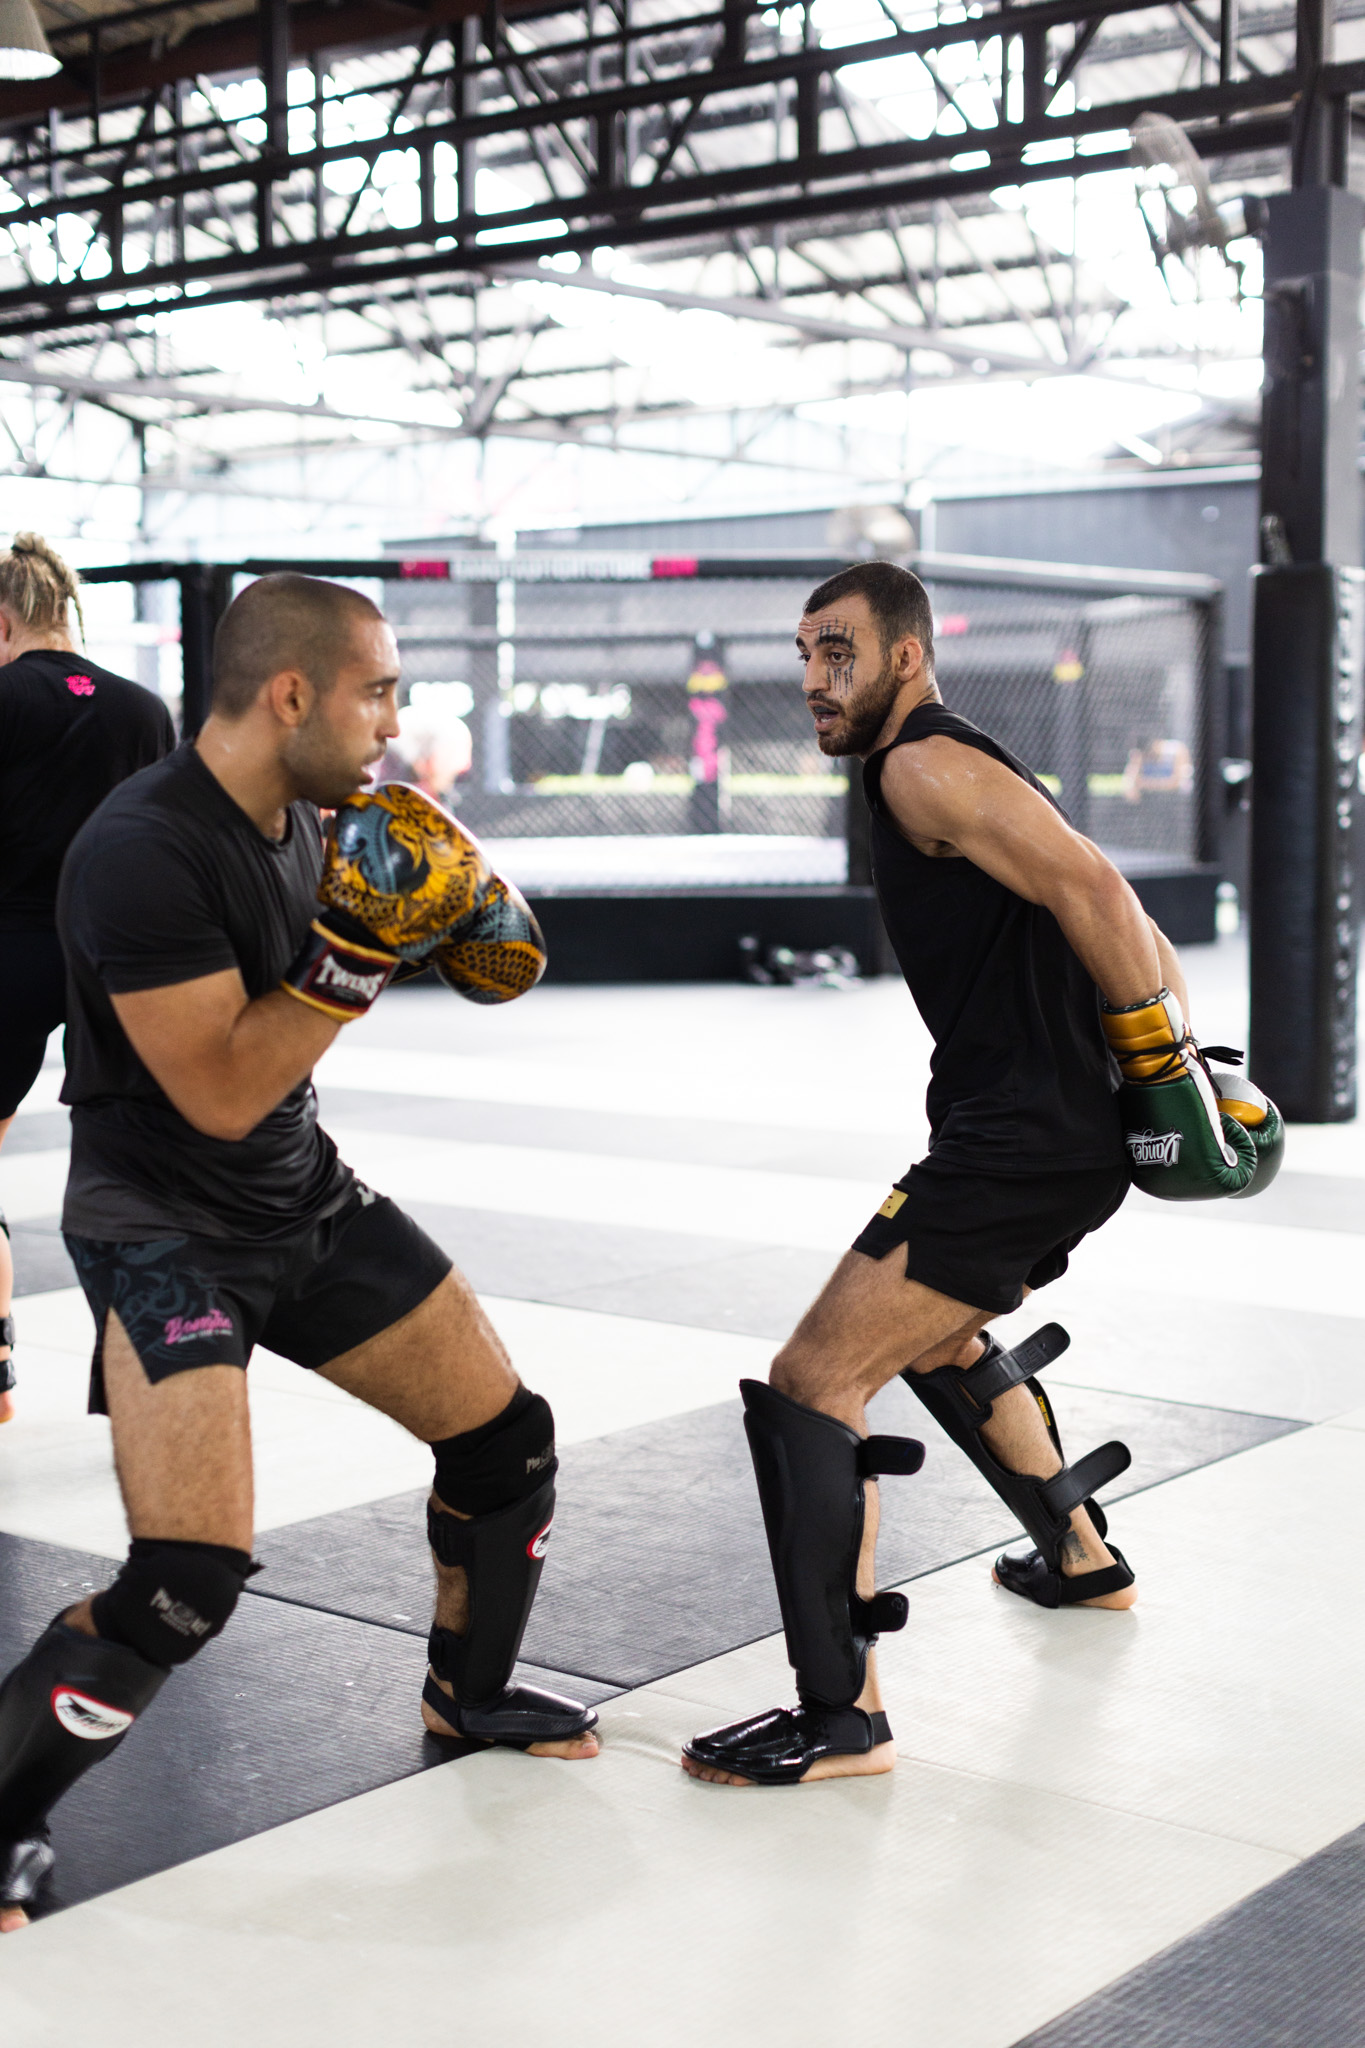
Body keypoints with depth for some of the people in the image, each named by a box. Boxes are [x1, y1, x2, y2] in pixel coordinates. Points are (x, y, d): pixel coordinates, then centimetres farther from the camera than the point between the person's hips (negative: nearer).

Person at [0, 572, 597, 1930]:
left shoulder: (308, 819, -1)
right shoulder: (142, 853, -26)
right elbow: (220, 1094, -26)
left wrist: (452, 901, 3)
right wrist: (356, 953, -29)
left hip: (304, 1198, 8)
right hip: (160, 1229, -8)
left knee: (507, 1439, 13)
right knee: (190, 1579, -20)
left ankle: (467, 1695, 37)